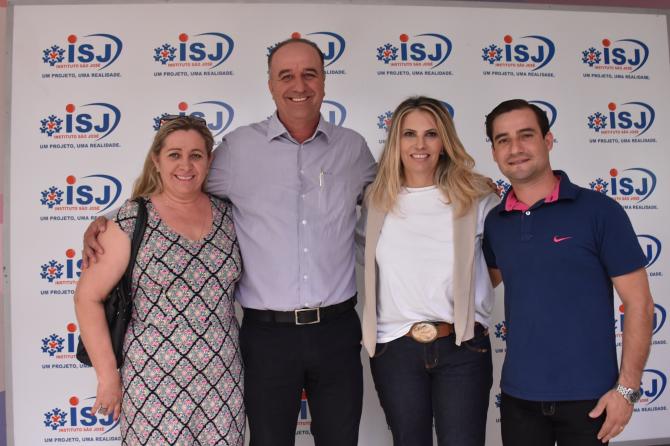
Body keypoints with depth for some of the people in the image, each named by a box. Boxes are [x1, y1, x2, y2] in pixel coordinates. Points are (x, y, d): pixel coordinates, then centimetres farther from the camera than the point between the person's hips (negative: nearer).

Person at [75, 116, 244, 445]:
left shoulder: (226, 215, 4)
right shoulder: (131, 220, -7)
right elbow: (87, 298, -5)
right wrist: (108, 375, -7)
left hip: (223, 378, 4)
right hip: (155, 380, -3)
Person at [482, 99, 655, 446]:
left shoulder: (599, 210, -9)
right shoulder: (495, 222, 2)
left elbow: (638, 302, -8)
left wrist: (627, 388, -10)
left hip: (588, 396, -3)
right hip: (518, 395, 3)